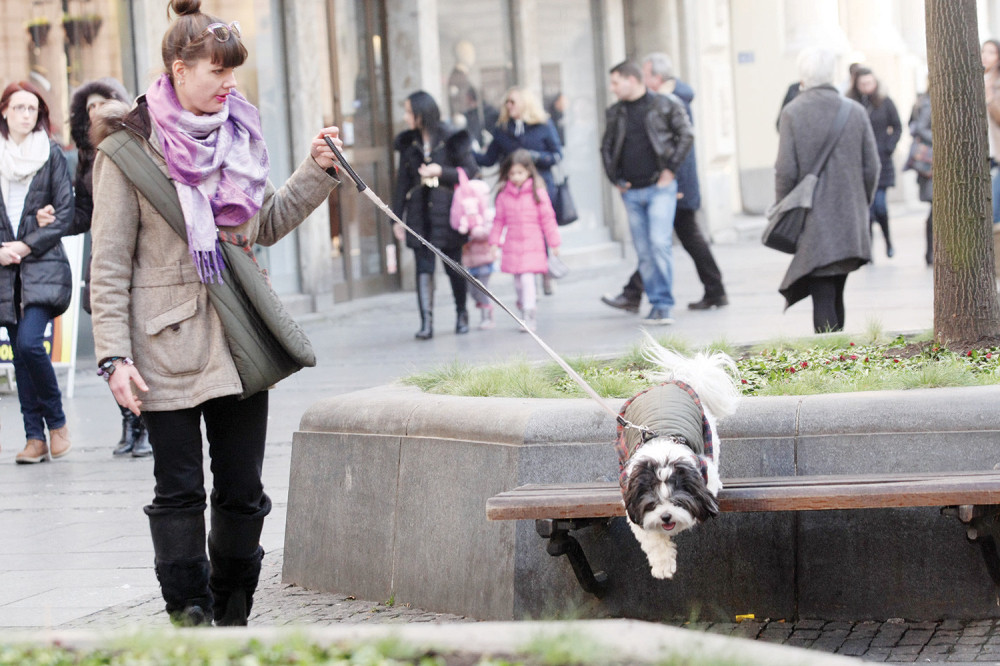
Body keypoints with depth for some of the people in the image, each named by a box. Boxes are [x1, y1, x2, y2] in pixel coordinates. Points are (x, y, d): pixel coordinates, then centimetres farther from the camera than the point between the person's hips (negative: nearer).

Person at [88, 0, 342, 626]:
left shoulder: (236, 135, 11)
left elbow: (266, 225, 23)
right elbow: (110, 262, -7)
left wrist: (317, 171, 10)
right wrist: (115, 355, -13)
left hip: (240, 339, 5)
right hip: (169, 344, -5)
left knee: (243, 492, 7)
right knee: (180, 493, -1)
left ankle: (233, 621, 19)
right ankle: (191, 621, 4)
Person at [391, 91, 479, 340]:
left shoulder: (451, 140, -4)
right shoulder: (408, 143, 8)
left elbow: (471, 171, -4)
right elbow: (402, 181, 11)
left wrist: (441, 171, -16)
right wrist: (397, 217, 7)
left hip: (447, 212, -3)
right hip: (419, 213, 3)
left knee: (454, 267, 6)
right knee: (424, 268, -6)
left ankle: (462, 314, 25)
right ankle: (426, 322, -11)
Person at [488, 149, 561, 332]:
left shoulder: (537, 192, -3)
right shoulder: (504, 194, 5)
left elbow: (547, 218, 1)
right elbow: (499, 220, 11)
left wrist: (553, 243, 2)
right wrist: (495, 243, 7)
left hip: (532, 244, -3)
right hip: (512, 245, 3)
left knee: (527, 278, -14)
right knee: (518, 282, 9)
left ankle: (529, 316, -12)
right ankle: (525, 316, 22)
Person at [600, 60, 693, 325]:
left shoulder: (665, 104, 0)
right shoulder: (616, 112, 12)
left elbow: (686, 136, 0)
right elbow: (606, 146, 21)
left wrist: (670, 169, -6)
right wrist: (615, 179, 9)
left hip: (660, 187, -5)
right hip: (631, 192, 5)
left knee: (660, 243, -15)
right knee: (643, 251, 3)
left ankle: (663, 304, -11)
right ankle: (656, 304, 9)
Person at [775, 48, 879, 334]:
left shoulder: (793, 113, -8)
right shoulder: (855, 112, 2)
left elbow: (786, 171, -10)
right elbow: (872, 168, 5)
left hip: (813, 224, -3)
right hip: (850, 221, 4)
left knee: (823, 297, -4)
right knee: (835, 295, 16)